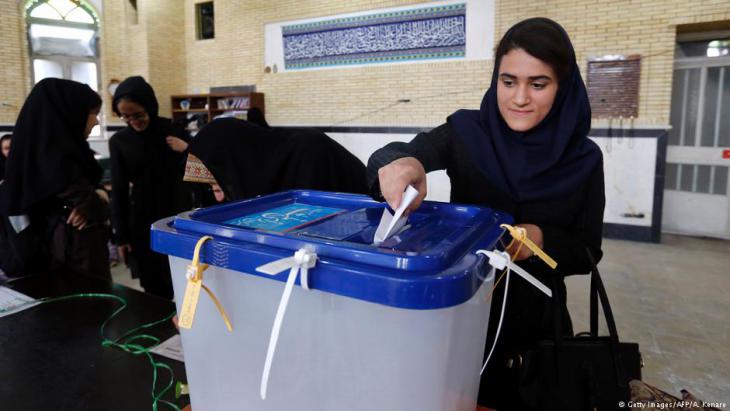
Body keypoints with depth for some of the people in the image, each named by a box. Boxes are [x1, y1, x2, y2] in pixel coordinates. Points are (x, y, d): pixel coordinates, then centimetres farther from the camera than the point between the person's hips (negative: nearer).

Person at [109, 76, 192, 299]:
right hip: (142, 221, 1)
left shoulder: (174, 130, -2)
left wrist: (187, 151, -16)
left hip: (178, 216, -1)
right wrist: (121, 235, 2)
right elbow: (119, 191, 4)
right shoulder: (119, 141, 1)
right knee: (153, 288, 2)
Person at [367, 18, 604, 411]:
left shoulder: (584, 159, -8)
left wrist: (541, 239, -25)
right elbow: (392, 154, -25)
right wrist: (399, 162, -49)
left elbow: (586, 252, -4)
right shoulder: (466, 132, -11)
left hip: (537, 321, 1)